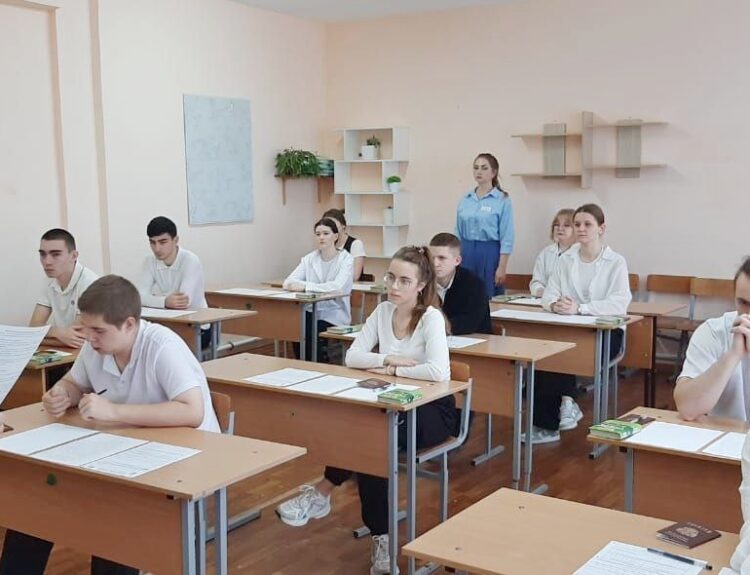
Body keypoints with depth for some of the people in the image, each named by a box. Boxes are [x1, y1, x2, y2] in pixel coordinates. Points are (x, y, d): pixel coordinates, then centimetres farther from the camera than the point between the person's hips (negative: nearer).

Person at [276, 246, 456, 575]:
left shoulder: (431, 317, -18)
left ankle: (321, 495, -12)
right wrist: (392, 359, -21)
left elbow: (438, 372, -33)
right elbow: (352, 357, -6)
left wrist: (393, 370, -22)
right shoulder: (383, 311, 0)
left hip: (433, 409, -6)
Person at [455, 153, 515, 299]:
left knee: (490, 299, -1)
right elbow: (458, 233, 13)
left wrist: (502, 267, -13)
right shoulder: (464, 200, 9)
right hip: (466, 253, 4)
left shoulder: (502, 200, -4)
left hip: (490, 253, -4)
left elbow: (507, 237, -8)